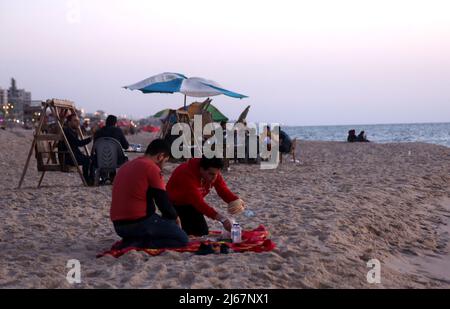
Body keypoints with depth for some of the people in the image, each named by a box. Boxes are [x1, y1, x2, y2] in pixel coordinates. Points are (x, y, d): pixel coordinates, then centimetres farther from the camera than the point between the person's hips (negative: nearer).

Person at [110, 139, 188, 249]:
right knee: (182, 239, 1)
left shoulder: (126, 166, 17)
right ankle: (140, 244, -13)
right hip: (139, 222, -8)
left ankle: (132, 241, 5)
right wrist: (174, 217, 12)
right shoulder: (152, 168, -9)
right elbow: (162, 200, -8)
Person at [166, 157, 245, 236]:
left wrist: (236, 200, -40)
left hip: (191, 205, 7)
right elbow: (199, 202, -43)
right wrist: (221, 218, -51)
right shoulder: (187, 174, -39)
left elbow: (223, 190, -17)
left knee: (203, 233, 2)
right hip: (175, 205, -7)